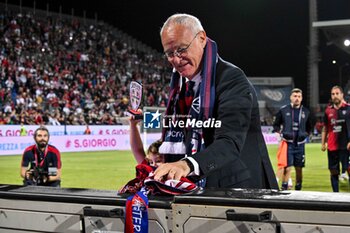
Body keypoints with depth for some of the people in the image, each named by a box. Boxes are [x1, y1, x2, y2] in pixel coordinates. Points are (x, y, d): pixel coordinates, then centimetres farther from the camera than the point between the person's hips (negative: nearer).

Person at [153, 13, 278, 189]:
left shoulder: (232, 80, -17)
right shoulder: (179, 83, 8)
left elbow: (230, 143, -31)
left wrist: (188, 164, -47)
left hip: (241, 189, -6)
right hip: (201, 188, 6)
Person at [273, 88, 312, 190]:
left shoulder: (306, 112, 9)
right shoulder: (283, 110, 1)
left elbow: (309, 127, 22)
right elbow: (276, 125, 10)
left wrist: (305, 134, 7)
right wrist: (281, 133, -3)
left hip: (300, 144, 3)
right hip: (287, 143, -3)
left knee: (299, 168, 8)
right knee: (287, 167, -9)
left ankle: (298, 189, 18)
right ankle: (284, 188, -4)